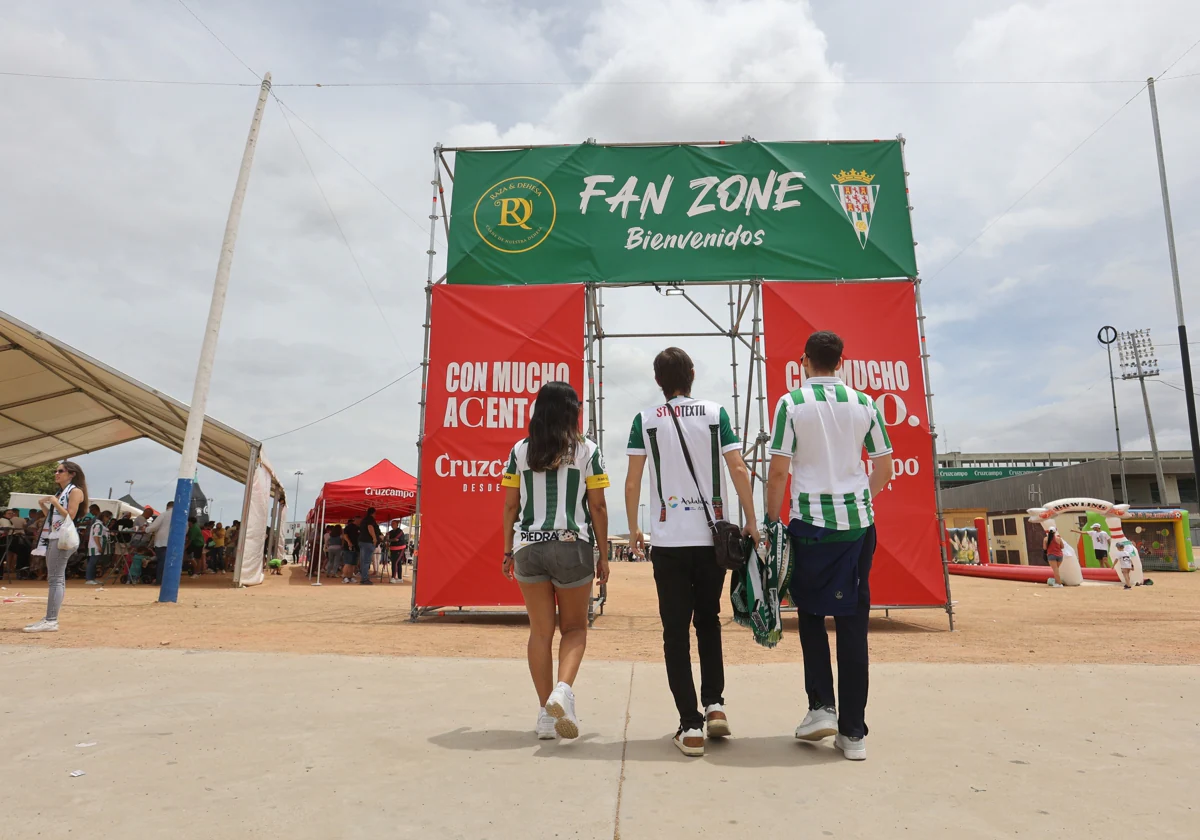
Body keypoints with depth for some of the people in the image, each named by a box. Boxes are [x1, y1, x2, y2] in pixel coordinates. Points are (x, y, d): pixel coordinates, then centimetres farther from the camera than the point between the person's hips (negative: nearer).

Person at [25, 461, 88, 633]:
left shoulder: (75, 491, -5)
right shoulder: (60, 492, 22)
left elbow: (70, 516, -14)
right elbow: (52, 517, 20)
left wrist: (55, 502, -14)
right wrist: (42, 505, 10)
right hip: (52, 537, 9)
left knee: (56, 579, -12)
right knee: (54, 579, 9)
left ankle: (51, 621, -14)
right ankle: (49, 618, 12)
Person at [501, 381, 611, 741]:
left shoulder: (520, 450, 5)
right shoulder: (587, 450, -1)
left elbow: (510, 506, 6)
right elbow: (598, 507, -2)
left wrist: (508, 551, 14)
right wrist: (603, 554, 5)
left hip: (528, 548, 2)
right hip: (573, 547, -2)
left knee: (540, 630, 11)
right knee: (574, 627, 13)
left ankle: (546, 711, 15)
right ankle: (563, 689, -10)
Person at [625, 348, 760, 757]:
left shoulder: (646, 419, 0)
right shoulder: (716, 413, 1)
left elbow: (633, 481, -2)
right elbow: (739, 470, -4)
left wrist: (633, 529, 9)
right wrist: (751, 523, 5)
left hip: (669, 540, -1)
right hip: (713, 538, 2)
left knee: (676, 631, 6)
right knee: (708, 621, 21)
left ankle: (691, 726, 6)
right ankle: (714, 704, 15)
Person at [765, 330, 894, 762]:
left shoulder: (792, 403, -5)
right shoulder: (864, 403, 5)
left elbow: (778, 472, -8)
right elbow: (884, 467, 10)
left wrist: (771, 521, 3)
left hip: (811, 522, -3)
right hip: (858, 523, 3)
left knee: (812, 615, 16)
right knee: (852, 622, 8)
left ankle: (821, 706, 9)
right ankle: (853, 731, 14)